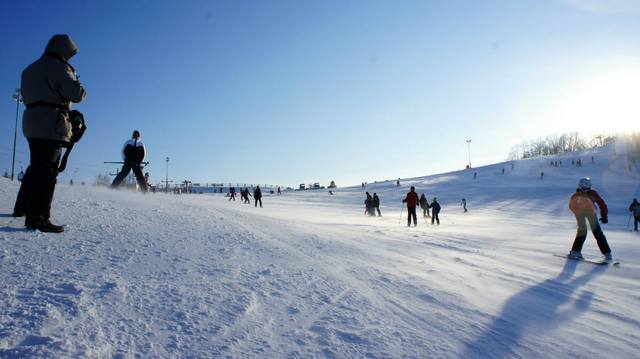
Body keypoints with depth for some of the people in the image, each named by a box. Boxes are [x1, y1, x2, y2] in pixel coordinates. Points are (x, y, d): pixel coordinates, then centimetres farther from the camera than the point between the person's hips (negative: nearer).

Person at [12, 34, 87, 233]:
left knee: (36, 166, 20)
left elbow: (27, 96, 26)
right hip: (51, 125, -9)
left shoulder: (29, 70, 21)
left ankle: (22, 207, 29)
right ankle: (38, 218, -16)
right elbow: (77, 94, -15)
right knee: (47, 170, -12)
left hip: (31, 123, 9)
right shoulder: (57, 67, -8)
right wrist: (75, 80, 7)